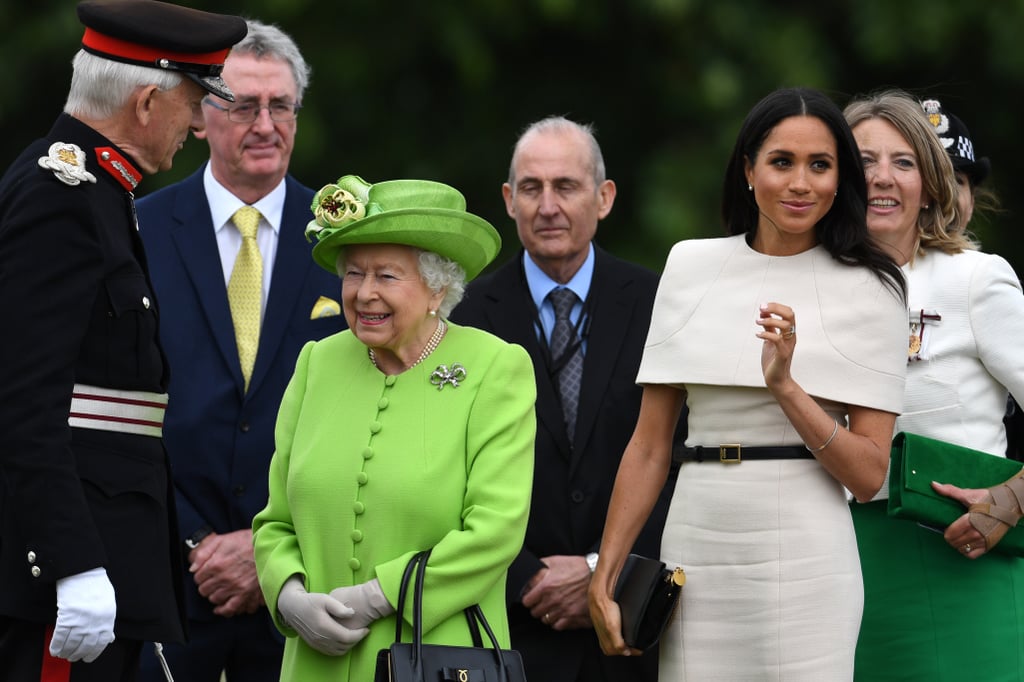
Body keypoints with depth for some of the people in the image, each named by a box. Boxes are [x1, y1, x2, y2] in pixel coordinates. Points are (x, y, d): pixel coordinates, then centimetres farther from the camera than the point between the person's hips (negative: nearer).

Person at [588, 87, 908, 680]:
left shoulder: (870, 290, 1)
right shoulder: (691, 267, 8)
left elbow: (869, 474, -4)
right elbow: (650, 446, 10)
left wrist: (784, 387, -16)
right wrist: (604, 576, 6)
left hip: (804, 555, -2)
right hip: (694, 547, 3)